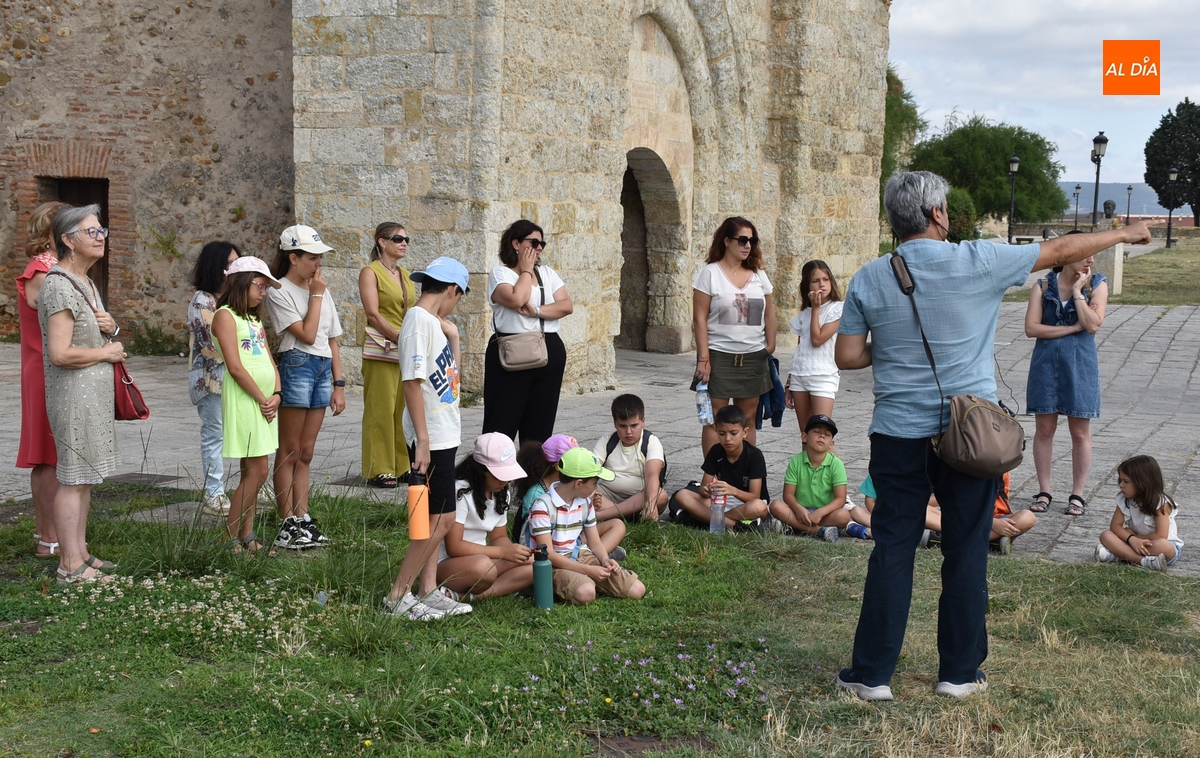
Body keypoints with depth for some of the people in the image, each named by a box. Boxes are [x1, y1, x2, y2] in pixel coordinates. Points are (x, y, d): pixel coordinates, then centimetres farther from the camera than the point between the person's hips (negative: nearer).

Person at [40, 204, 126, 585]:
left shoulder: (85, 283, 15)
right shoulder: (60, 286, -16)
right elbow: (60, 353, -24)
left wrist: (111, 328, 2)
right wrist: (107, 353, -11)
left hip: (95, 393, 10)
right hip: (75, 394, -10)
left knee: (84, 477, 13)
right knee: (73, 478, -6)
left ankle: (80, 553, 21)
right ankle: (71, 566, -2)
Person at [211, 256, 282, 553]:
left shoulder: (255, 319, 19)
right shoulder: (225, 316, -8)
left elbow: (270, 362, 16)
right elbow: (235, 367, -15)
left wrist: (276, 395, -1)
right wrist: (263, 399, -12)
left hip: (266, 402, 8)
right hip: (244, 399, -8)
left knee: (252, 472, 10)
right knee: (258, 471, -10)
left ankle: (246, 536, 15)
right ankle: (229, 538, -3)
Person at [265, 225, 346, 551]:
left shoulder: (321, 291, 15)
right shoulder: (280, 292, -7)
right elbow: (307, 334, -16)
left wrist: (338, 384, 11)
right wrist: (316, 294, -8)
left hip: (324, 369, 7)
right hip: (297, 367, -7)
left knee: (305, 453, 10)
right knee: (289, 452, -2)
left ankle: (303, 520, 13)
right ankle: (288, 526, 1)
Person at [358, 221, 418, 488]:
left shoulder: (405, 275, 17)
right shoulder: (370, 273, -3)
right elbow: (373, 314, -12)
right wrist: (401, 339, -16)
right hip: (381, 351, -6)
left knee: (405, 409, 7)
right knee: (381, 410, -4)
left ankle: (403, 466, 14)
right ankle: (379, 470, 1)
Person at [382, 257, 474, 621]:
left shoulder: (433, 321, 13)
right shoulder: (419, 320, -15)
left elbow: (450, 375, 23)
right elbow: (413, 382, -20)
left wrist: (453, 338, 9)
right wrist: (422, 440, -22)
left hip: (444, 433, 10)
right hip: (431, 436, -10)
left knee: (437, 518, 12)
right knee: (440, 519, -6)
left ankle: (429, 591, 18)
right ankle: (398, 596, 0)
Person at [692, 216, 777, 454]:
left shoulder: (758, 275, 9)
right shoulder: (710, 274, -4)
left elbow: (769, 312, 15)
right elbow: (699, 318, -8)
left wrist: (770, 346, 5)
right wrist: (703, 358, -13)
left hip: (753, 358, 4)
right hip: (719, 356, -4)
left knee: (747, 419, 8)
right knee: (715, 420, -2)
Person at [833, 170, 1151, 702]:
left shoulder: (869, 279, -2)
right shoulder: (977, 262, -8)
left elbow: (848, 356, -1)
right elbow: (1062, 250, 3)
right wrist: (1123, 234, 19)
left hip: (898, 436, 2)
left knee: (892, 551, 7)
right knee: (966, 552, 9)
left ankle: (872, 673, 10)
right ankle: (960, 672, 18)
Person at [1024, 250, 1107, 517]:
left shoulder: (1097, 285, -1)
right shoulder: (1043, 286, -1)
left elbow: (1092, 325, -13)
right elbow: (1031, 328, -9)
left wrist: (1077, 290, -14)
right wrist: (1072, 328, -13)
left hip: (1080, 365, 0)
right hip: (1046, 364, 1)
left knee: (1080, 432, 4)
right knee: (1044, 429, 4)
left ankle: (1077, 494, 14)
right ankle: (1044, 492, 14)